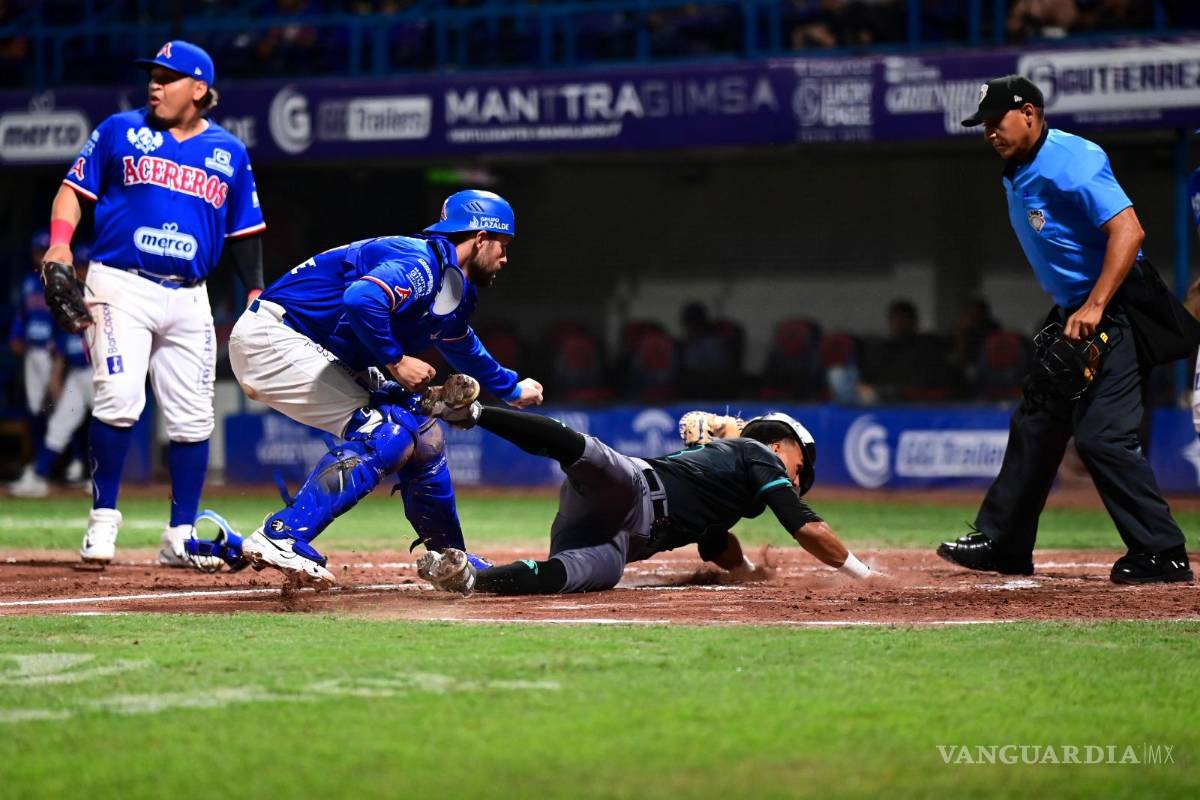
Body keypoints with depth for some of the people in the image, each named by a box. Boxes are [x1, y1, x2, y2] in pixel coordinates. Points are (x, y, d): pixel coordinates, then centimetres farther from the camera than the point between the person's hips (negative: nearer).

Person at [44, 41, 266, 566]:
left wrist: (256, 291, 4)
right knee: (119, 399, -17)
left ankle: (181, 537, 11)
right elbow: (75, 188, 5)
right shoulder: (120, 131, 5)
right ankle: (102, 519, -5)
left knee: (192, 418, 2)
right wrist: (60, 242, -12)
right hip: (122, 286, -3)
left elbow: (245, 229, 15)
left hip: (188, 299, 3)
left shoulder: (229, 152, 11)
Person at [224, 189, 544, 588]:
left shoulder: (455, 289, 14)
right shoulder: (422, 263, -18)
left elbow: (462, 345, 36)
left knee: (420, 428, 11)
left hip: (324, 358, 10)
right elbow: (362, 299, -37)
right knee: (385, 434, -20)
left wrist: (512, 389, 47)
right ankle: (279, 537, -27)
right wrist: (395, 361, -25)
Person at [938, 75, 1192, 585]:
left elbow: (1127, 231, -28)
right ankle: (1004, 544, 26)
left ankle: (1162, 555, -11)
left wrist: (1094, 309, -33)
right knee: (1035, 425, 16)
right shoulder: (1017, 175, 11)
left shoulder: (1071, 163, -19)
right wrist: (1071, 313, 14)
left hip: (1113, 312, -10)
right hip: (1071, 313, 10)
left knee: (1102, 435, -16)